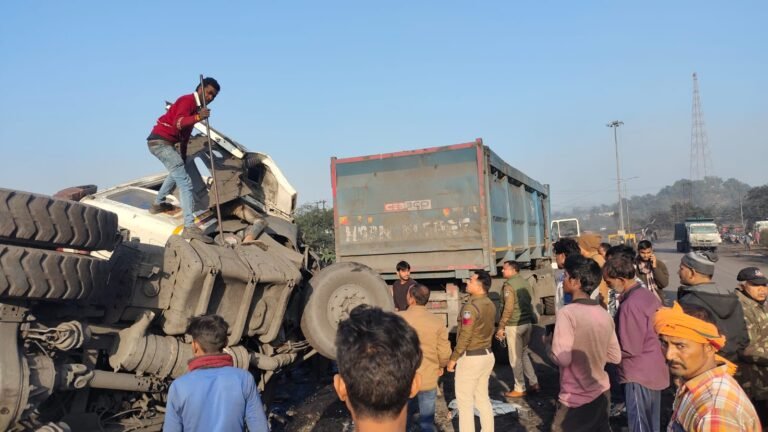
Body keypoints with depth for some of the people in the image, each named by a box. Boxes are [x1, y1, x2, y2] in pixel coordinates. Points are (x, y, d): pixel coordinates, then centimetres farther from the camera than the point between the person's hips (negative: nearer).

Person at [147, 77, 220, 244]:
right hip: (160, 141, -10)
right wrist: (197, 117, -47)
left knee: (178, 171, 33)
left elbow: (185, 133, 24)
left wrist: (183, 157, 24)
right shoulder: (188, 100, -11)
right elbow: (178, 123, -30)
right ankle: (190, 227, -26)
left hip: (162, 142, 10)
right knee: (185, 182, -18)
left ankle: (158, 204, 46)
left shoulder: (195, 106, 18)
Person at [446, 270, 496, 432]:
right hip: (487, 355, 9)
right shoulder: (490, 305, 6)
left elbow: (464, 337, -20)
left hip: (470, 357, -9)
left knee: (464, 401, 3)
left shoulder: (471, 307, -21)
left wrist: (453, 358, -11)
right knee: (482, 398, 18)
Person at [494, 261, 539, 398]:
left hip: (514, 325, -8)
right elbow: (529, 303, 14)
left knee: (515, 358, 3)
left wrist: (501, 327, -13)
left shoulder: (509, 285, -15)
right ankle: (534, 383, 23)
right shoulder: (525, 282, 9)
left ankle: (519, 389, 11)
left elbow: (508, 308, -18)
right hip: (528, 322, 8)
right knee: (524, 353, 21)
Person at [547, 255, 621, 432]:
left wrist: (549, 343, -5)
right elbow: (615, 356, 7)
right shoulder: (604, 314, 2)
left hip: (576, 400, -6)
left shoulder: (567, 313, -20)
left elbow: (562, 359, -24)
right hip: (602, 393, 7)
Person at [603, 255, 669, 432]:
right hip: (654, 372, 9)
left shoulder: (630, 306, -25)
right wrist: (614, 335, 10)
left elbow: (629, 349, -22)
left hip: (639, 376, -9)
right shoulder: (648, 295, 3)